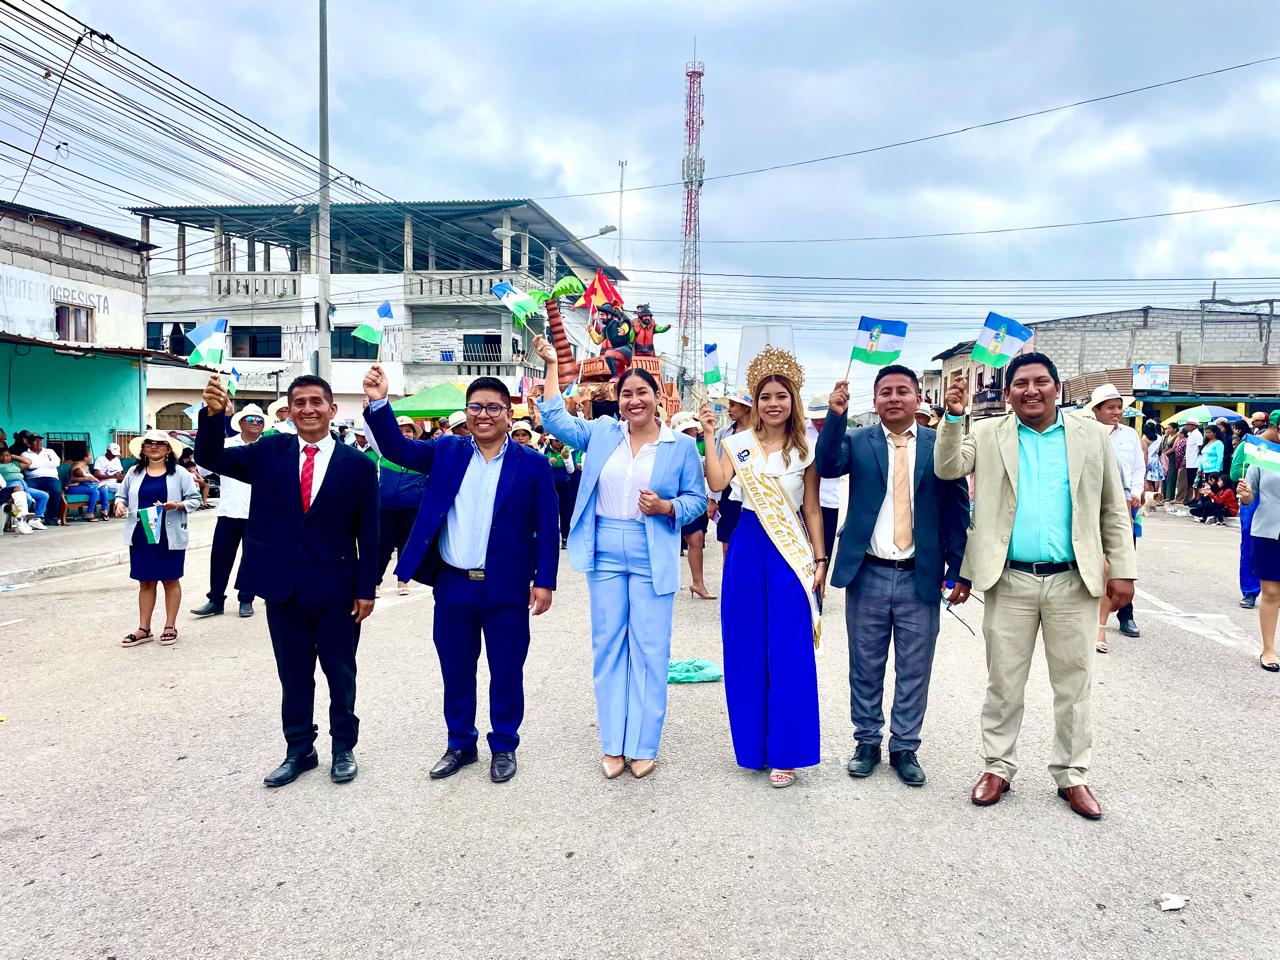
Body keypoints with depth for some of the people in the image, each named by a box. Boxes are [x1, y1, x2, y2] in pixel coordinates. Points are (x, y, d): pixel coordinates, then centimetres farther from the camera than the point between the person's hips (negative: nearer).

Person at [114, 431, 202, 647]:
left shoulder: (179, 473, -1)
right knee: (145, 582, 8)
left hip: (170, 536, -3)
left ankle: (170, 627, 16)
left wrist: (177, 505, -19)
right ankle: (144, 629, 16)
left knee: (171, 580, 6)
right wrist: (120, 504, -6)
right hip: (141, 536, 3)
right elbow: (121, 495, 16)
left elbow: (194, 499, -2)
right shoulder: (134, 473, 8)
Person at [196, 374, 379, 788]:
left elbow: (368, 532, -3)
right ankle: (299, 750, 30)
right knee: (293, 675, 14)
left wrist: (367, 588, -5)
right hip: (282, 586, 2)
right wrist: (213, 414, -22)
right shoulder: (269, 452, 3)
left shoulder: (357, 464, -5)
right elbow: (210, 459, -5)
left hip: (336, 587, -2)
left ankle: (343, 748, 29)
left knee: (340, 674, 12)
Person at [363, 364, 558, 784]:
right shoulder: (446, 451, 6)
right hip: (452, 585, 3)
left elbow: (546, 527, -4)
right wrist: (379, 403, -16)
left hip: (506, 589, -3)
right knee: (456, 672, 15)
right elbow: (397, 448, -1)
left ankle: (504, 747, 27)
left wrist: (544, 581, -8)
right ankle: (460, 745, 32)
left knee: (506, 673, 9)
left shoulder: (532, 463, -3)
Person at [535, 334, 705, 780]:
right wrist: (552, 365, 3)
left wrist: (665, 507, -18)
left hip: (652, 559, -3)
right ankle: (613, 744, 21)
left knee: (649, 650, 2)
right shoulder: (601, 433, 6)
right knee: (608, 647, 9)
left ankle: (643, 745, 16)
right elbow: (555, 420, 5)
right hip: (605, 555, 3)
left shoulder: (680, 444, -1)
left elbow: (697, 499, 1)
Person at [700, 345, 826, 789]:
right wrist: (709, 436, -15)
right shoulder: (738, 443, 4)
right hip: (747, 549, 2)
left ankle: (785, 752, 10)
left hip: (791, 553, -2)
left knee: (789, 653, -2)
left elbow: (812, 509, 5)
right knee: (747, 650, 8)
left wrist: (820, 560, 1)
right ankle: (753, 743, 24)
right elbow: (716, 483, -13)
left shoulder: (805, 450, 2)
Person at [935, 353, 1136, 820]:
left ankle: (1072, 775, 26)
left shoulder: (1092, 436, 5)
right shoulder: (987, 435, 3)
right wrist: (954, 417, -21)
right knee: (1003, 684, 10)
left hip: (1073, 581, 1)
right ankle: (998, 767, 24)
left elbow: (1113, 510, 7)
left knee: (1073, 685, 11)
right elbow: (947, 468, -10)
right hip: (1010, 581, -1)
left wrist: (1122, 570, 2)